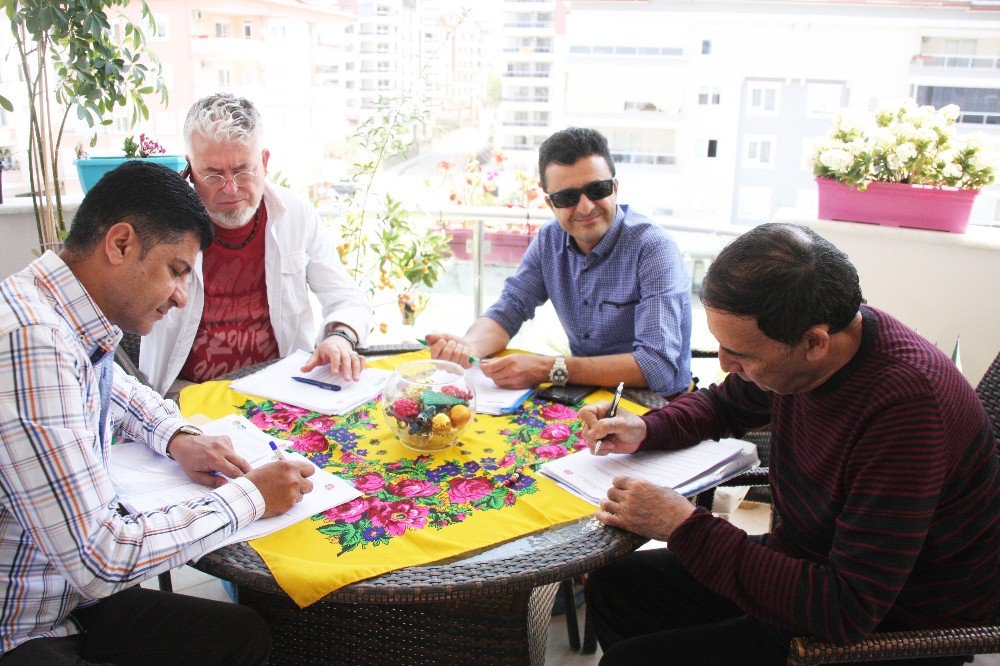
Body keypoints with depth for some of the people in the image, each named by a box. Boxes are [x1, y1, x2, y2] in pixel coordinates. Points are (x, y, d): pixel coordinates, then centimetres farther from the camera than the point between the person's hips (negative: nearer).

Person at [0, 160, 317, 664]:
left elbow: (114, 388, 26)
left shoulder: (72, 321, 1)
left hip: (66, 596, 9)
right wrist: (250, 497, -18)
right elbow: (99, 559, -30)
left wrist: (177, 438, 6)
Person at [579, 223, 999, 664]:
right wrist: (644, 430, -7)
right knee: (613, 587, 6)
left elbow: (848, 613, -33)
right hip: (809, 565, 8)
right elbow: (724, 404, 13)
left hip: (883, 628, -7)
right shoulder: (787, 340, -10)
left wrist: (684, 527, -30)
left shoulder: (906, 409, -34)